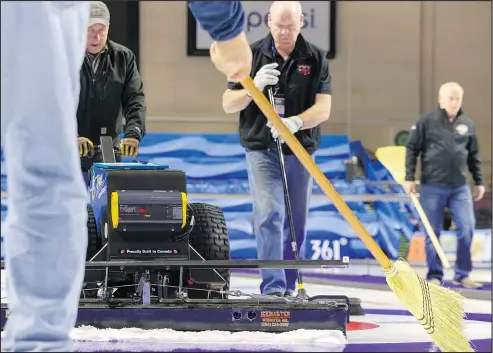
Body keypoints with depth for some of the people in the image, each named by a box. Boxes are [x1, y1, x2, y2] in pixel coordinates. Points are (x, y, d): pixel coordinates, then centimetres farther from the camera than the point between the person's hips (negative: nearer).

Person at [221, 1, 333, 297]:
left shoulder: (316, 58, 1)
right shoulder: (252, 55, 0)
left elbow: (323, 108, -8)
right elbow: (229, 105, 1)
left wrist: (296, 122, -27)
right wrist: (255, 86, -18)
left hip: (301, 151, 2)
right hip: (262, 150, -2)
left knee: (296, 222, 8)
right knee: (268, 215, -16)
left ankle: (289, 287, 21)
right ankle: (273, 287, -20)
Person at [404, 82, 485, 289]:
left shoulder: (467, 124, 8)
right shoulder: (427, 122, -3)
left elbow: (473, 155, 15)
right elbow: (412, 149, -1)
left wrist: (479, 181, 15)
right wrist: (409, 177, -6)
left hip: (460, 187, 3)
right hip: (432, 186, -3)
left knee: (467, 229, -5)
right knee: (433, 233, 3)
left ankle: (462, 274, 7)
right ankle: (435, 275, 13)